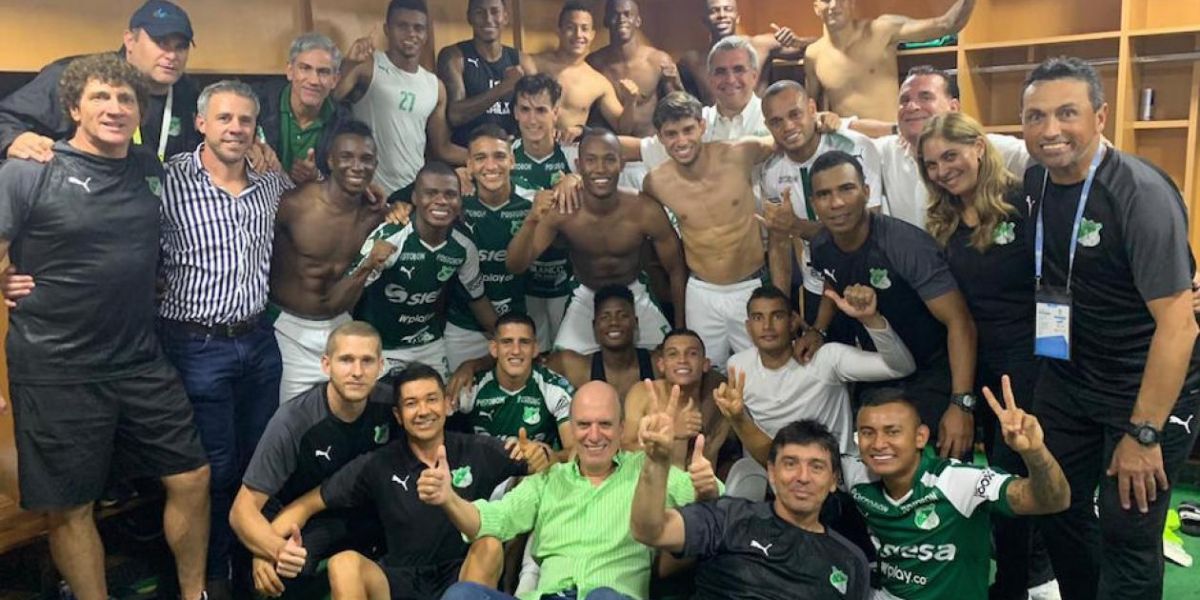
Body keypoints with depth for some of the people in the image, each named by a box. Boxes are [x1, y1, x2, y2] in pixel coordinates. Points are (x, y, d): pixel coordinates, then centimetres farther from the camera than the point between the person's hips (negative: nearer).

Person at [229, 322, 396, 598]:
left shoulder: (389, 403, -16)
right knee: (287, 570, -35)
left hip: (364, 513, 4)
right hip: (300, 519, -3)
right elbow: (243, 509, -26)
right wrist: (278, 549, -47)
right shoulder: (293, 422, -27)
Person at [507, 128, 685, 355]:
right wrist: (531, 221, -46)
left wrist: (681, 329, -4)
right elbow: (516, 266, -27)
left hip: (634, 297, 1)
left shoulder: (645, 212, -24)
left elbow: (675, 269, -9)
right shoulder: (561, 210, -24)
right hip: (586, 300, 0)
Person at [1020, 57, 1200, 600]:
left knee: (1127, 537, 1)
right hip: (1067, 379, 7)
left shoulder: (1141, 194, -23)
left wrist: (1144, 434, -22)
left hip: (1148, 392, -6)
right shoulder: (1036, 178, -2)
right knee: (1056, 510, 16)